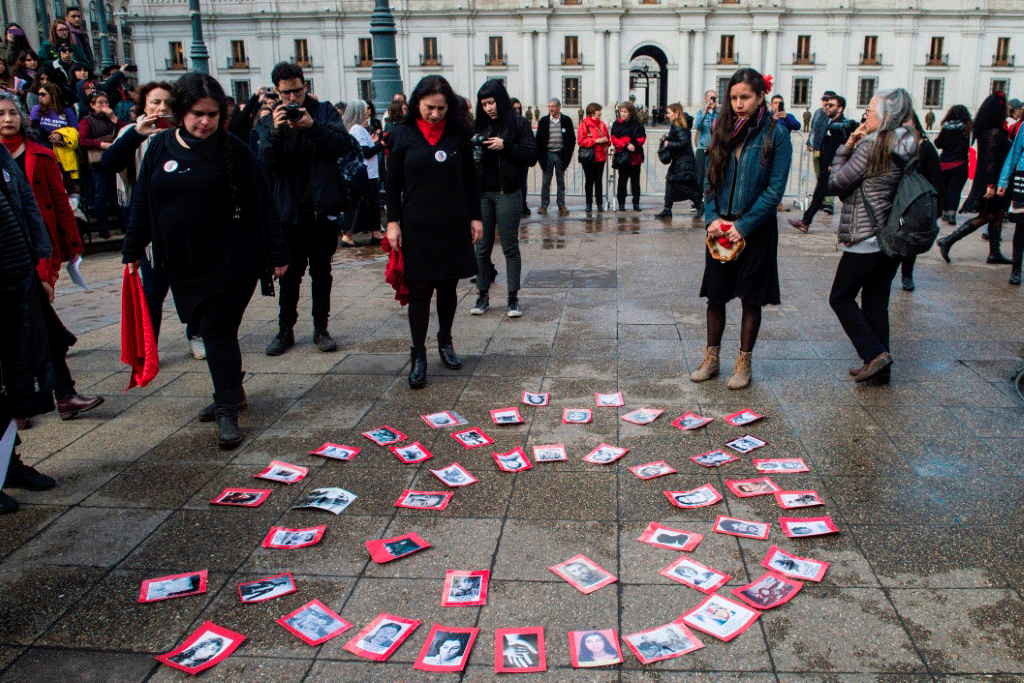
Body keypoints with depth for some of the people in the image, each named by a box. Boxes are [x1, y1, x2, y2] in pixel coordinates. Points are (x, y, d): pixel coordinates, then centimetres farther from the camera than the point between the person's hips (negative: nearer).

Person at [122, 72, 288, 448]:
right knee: (207, 330, 12)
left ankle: (227, 410, 1)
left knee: (218, 332, -6)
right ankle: (230, 392, 29)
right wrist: (133, 250, 13)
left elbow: (261, 204, -4)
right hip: (181, 262, 5)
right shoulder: (161, 147, 6)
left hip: (229, 261, -4)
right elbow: (142, 201, 13)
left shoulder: (234, 150, -5)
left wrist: (276, 254, -4)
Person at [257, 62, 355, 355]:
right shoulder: (269, 121, 7)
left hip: (324, 207, 0)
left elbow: (345, 144, -11)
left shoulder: (324, 112, 4)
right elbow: (266, 162, -6)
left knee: (322, 271, 8)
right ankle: (285, 329, 16)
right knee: (290, 273, 4)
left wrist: (313, 127, -23)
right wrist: (276, 132, -21)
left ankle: (321, 328, 18)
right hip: (291, 209, 1)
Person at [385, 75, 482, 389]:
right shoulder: (405, 134, 0)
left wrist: (475, 216, 6)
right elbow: (393, 182, 2)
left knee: (448, 287, 11)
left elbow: (470, 178, 10)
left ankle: (445, 342, 29)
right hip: (417, 227, -2)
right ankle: (418, 356, 7)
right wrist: (393, 221, -3)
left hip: (454, 225, 2)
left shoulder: (458, 134, 4)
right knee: (420, 290, -1)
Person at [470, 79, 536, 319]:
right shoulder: (480, 126, 12)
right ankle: (482, 295, 16)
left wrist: (506, 146, -16)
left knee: (510, 247, 1)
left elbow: (531, 156, -7)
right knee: (482, 247, 6)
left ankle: (513, 298, 8)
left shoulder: (518, 124, -1)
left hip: (507, 193, -4)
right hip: (482, 193, 4)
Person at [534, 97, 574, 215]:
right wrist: (540, 155, -3)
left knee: (561, 181, 6)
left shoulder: (566, 120, 3)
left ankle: (561, 205, 13)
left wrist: (568, 154, -3)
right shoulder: (543, 121, 4)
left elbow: (572, 139, 5)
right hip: (547, 154, 0)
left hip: (561, 155, 0)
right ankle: (544, 204, 12)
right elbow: (539, 140, 5)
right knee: (545, 181, 3)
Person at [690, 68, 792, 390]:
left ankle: (744, 363, 16)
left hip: (755, 229, -4)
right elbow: (710, 180, 8)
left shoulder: (776, 136, -6)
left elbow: (775, 189, -9)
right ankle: (711, 358, 21)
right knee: (715, 294, 8)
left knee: (751, 298, 5)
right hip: (720, 229, 4)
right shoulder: (724, 132, 7)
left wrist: (743, 225, -14)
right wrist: (712, 217, -7)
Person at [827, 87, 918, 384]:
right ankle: (880, 369, 19)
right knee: (876, 301, 15)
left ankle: (874, 354, -2)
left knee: (841, 298, 7)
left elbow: (836, 183, -10)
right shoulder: (909, 148, 7)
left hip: (865, 238, -8)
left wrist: (847, 147, -3)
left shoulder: (870, 146, -16)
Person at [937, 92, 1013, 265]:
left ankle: (994, 253, 14)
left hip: (991, 181, 10)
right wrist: (990, 185, -24)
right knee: (985, 216, -4)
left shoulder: (995, 131, 12)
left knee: (998, 215, 11)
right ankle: (947, 241, -6)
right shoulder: (995, 132, -18)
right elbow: (990, 160, -23)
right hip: (991, 181, -10)